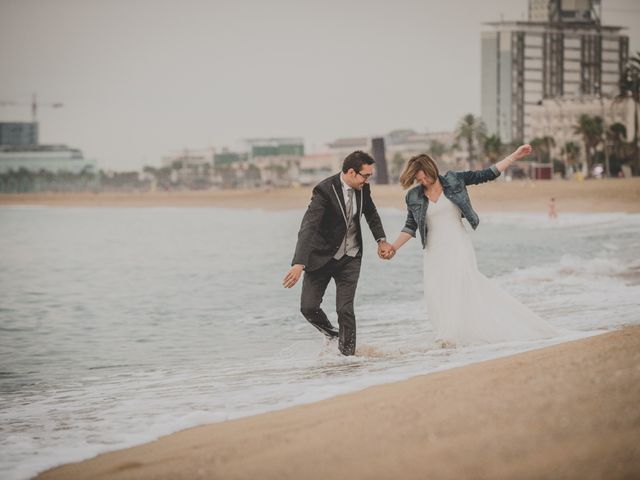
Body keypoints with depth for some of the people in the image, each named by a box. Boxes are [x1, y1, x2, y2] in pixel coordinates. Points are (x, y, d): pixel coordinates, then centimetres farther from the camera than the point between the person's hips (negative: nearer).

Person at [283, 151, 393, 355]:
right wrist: (299, 264, -43)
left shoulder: (362, 188, -5)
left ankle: (348, 354, 6)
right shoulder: (325, 190, -24)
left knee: (345, 310, -5)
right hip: (322, 256, -3)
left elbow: (371, 213, 19)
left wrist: (381, 240, 7)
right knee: (309, 307, -4)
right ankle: (331, 333, 25)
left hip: (350, 258, 3)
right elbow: (308, 227, -33)